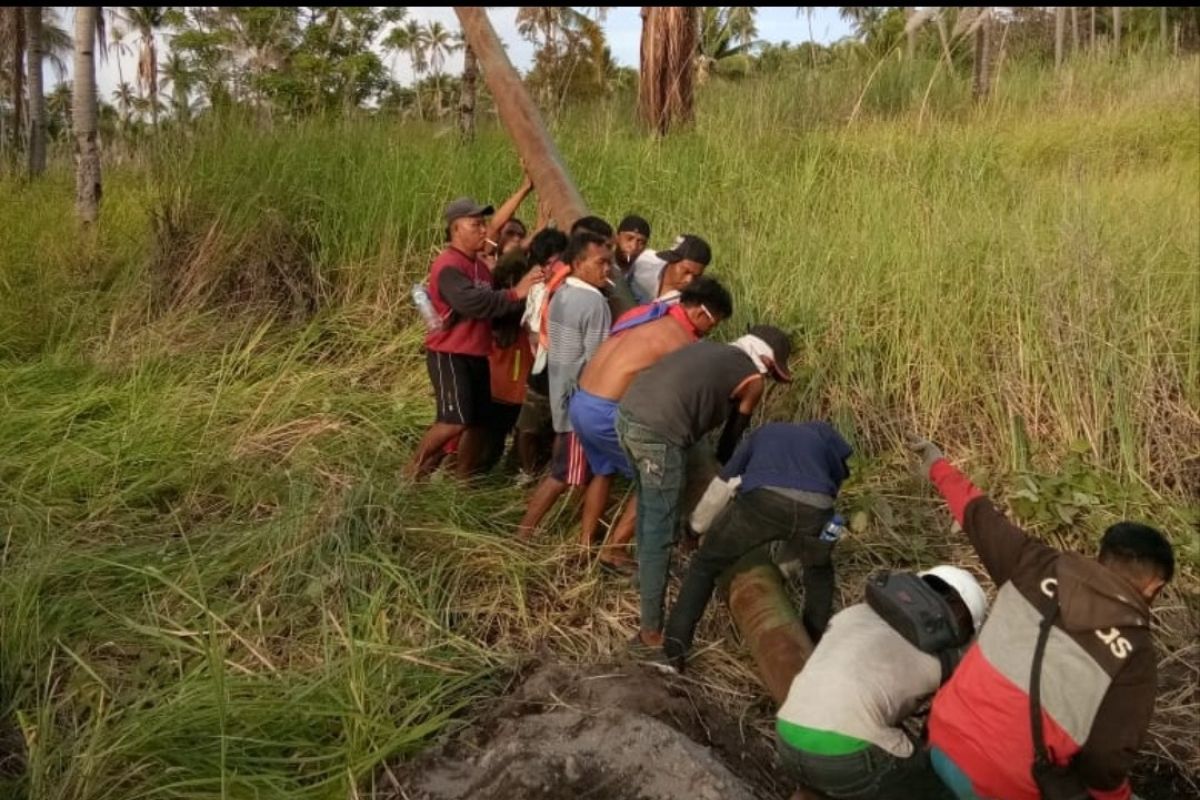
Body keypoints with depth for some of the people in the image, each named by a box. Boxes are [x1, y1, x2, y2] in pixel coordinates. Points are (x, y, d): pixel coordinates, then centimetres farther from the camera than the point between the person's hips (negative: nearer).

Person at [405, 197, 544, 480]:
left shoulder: (480, 265, 15)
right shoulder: (447, 266, -16)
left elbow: (492, 304, 13)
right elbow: (473, 303, -31)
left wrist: (524, 290, -2)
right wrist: (515, 294, -30)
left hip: (476, 354, 9)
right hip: (449, 355, -9)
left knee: (478, 421, 9)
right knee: (455, 421, -14)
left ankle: (463, 479, 20)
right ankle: (413, 471, 5)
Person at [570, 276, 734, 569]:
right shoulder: (683, 342, -8)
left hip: (581, 402, 9)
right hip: (606, 413, -9)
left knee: (603, 471, 29)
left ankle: (584, 544, 36)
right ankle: (614, 550, 15)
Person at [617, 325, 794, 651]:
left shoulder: (708, 348, 27)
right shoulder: (753, 379, 10)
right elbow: (733, 433, 17)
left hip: (627, 414, 8)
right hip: (658, 433, -8)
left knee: (647, 507, 29)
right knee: (660, 533, 1)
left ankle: (645, 576, 49)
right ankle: (651, 631, 8)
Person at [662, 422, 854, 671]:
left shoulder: (761, 435, 39)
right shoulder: (826, 439, 41)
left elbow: (719, 489, 39)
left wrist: (700, 526, 57)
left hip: (763, 499, -1)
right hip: (814, 508, 1)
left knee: (705, 564, 21)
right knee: (819, 571, 35)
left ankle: (674, 650, 15)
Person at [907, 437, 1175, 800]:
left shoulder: (1041, 567, -1)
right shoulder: (1134, 651, -10)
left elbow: (980, 518, 14)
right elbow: (1106, 757, -11)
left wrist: (939, 467, 31)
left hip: (944, 739, 5)